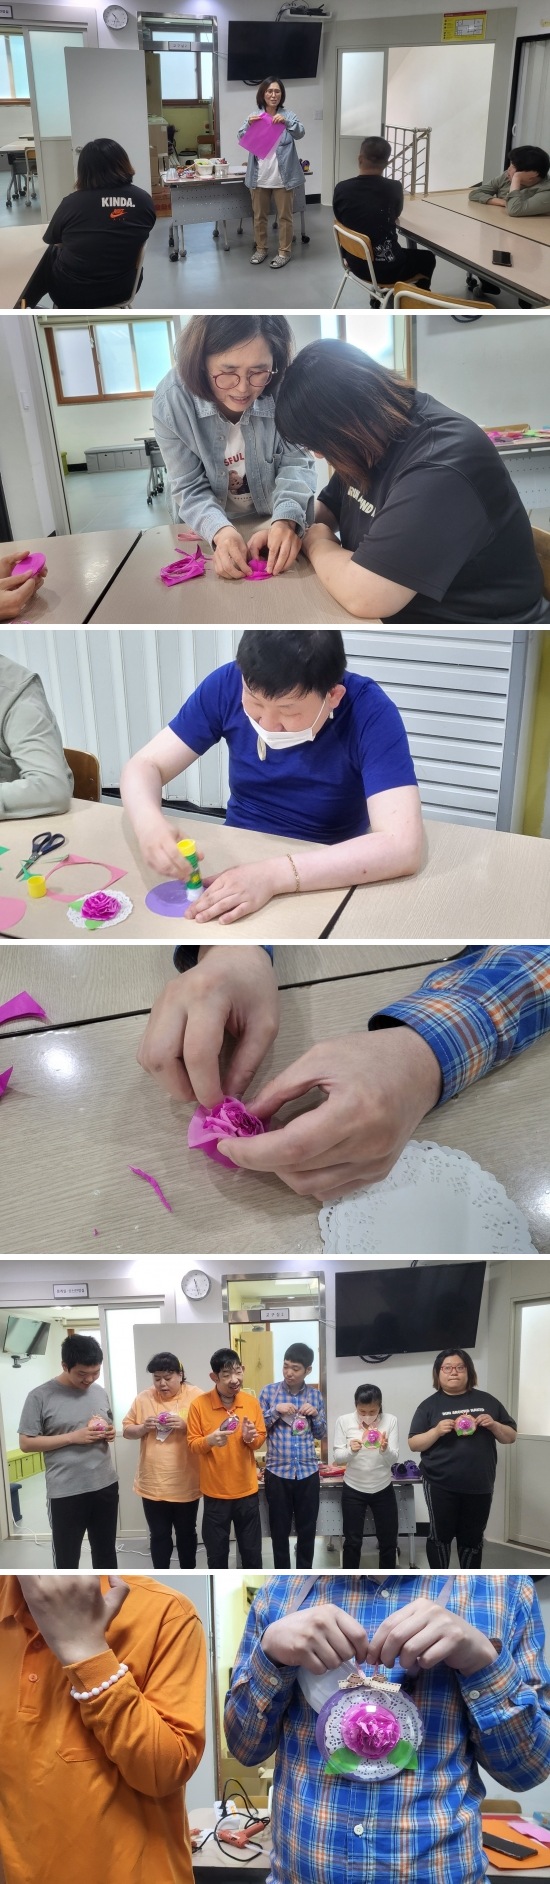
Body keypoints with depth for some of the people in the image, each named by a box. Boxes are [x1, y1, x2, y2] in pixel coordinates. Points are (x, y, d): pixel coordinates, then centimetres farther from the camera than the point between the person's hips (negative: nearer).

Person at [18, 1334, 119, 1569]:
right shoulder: (40, 1396, -12)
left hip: (105, 1486, 5)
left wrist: (110, 1433, -5)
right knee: (67, 1559, 6)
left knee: (106, 1552, 18)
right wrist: (74, 1437, -19)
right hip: (66, 1492, -5)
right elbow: (26, 1443, -12)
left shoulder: (100, 1393, 5)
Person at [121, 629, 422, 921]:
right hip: (232, 860, 3)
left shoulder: (369, 712, -21)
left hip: (326, 882, -3)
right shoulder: (227, 685, -11)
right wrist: (150, 824, -29)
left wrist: (275, 875, -38)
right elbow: (145, 766, -6)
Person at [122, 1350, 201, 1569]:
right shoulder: (143, 1398, 0)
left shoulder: (196, 1397, -8)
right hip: (152, 1484, 2)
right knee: (159, 1535, 12)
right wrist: (144, 1427, -15)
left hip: (186, 1484, -1)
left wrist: (185, 1424, -24)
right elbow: (127, 1430, 5)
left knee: (186, 1534, 15)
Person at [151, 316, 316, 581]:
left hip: (275, 523, 1)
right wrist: (220, 531, -37)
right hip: (208, 533, -1)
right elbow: (190, 489, -15)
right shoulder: (171, 400, -19)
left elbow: (296, 462, -12)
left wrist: (286, 520, -34)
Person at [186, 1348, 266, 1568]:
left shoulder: (252, 1402, -5)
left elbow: (261, 1439, 4)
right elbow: (192, 1444, -7)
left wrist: (251, 1438, -18)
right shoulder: (199, 1404, -13)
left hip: (247, 1490, 2)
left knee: (251, 1550, 13)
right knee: (216, 1552, 12)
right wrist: (210, 1440, -28)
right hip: (215, 1492, -2)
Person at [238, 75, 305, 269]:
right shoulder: (254, 116, 6)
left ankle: (285, 251, 10)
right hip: (259, 176, 2)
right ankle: (261, 248, 24)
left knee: (284, 216, 2)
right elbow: (241, 137, -2)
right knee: (259, 215, 10)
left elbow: (300, 133, -13)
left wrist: (287, 122, -31)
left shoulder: (288, 115, 1)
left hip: (283, 176, -2)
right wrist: (249, 124, -22)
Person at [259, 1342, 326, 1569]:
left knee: (307, 1530, 10)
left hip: (308, 1473, 2)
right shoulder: (269, 1391, -2)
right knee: (279, 1530, 8)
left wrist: (316, 1415, -9)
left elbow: (321, 1434, 10)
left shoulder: (315, 1395, 4)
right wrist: (275, 1410, -17)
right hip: (277, 1472, -2)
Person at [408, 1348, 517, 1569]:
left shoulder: (487, 1401, 5)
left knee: (472, 1538, 11)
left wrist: (493, 1425, -11)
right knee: (440, 1535, 5)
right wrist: (437, 1431, -19)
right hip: (441, 1486, -2)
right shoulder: (430, 1405, 0)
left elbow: (511, 1437, 9)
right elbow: (413, 1444, -2)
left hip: (479, 1486, 2)